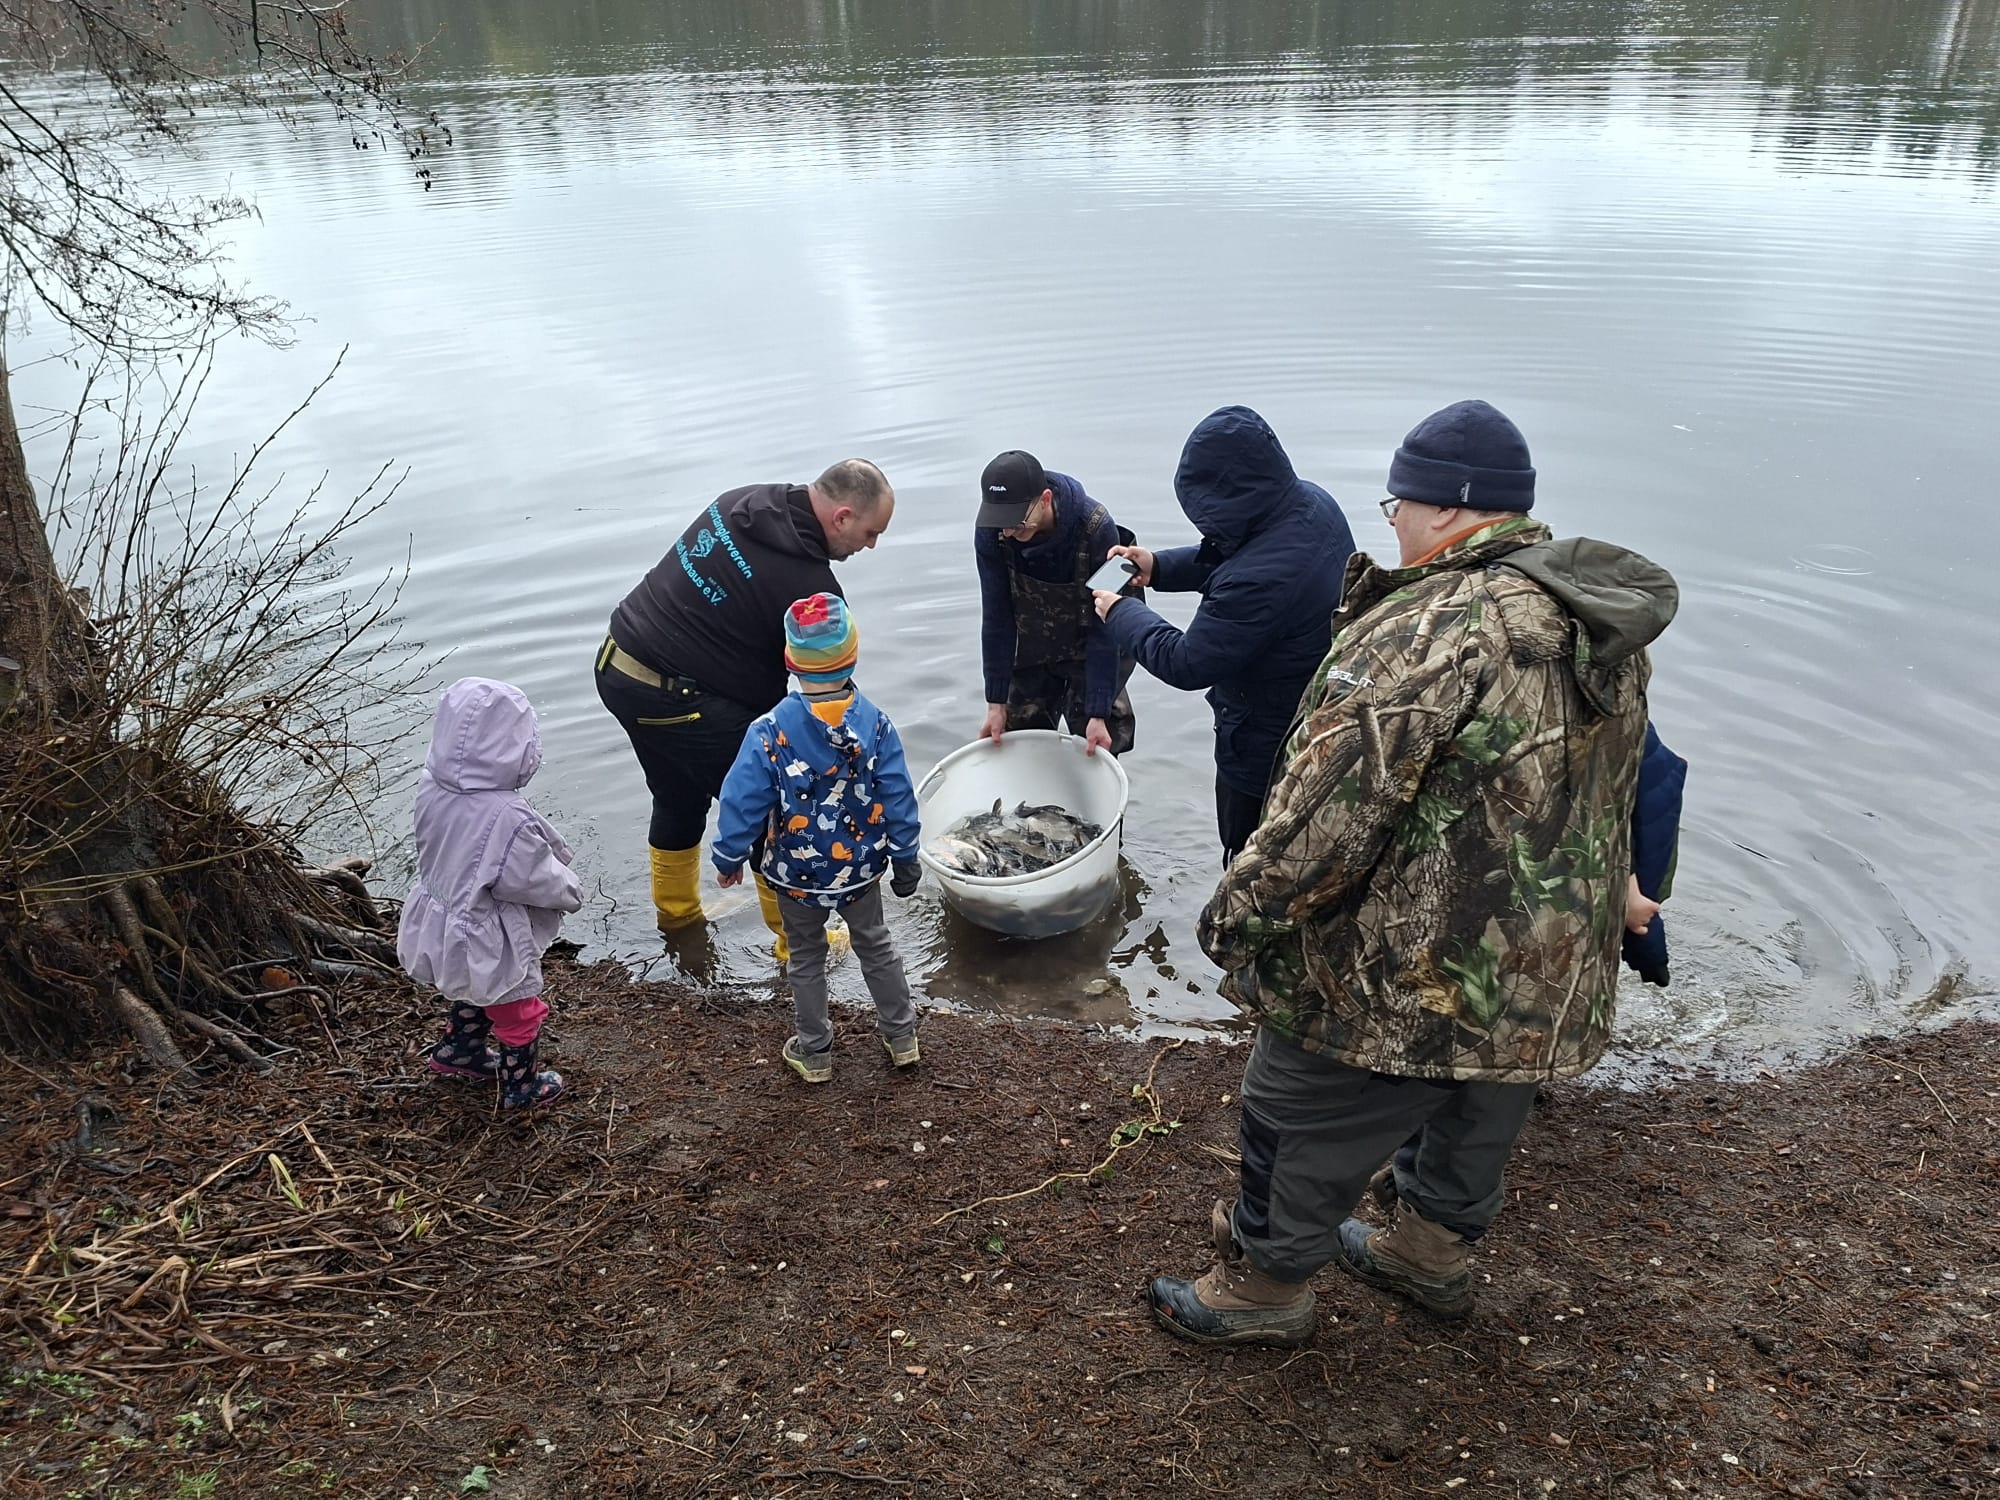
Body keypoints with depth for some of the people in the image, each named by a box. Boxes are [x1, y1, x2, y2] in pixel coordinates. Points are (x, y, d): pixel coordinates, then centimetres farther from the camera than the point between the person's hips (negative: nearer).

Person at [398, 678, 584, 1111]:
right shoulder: (508, 818, -37)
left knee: (470, 992, 35)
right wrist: (571, 890, -5)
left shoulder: (430, 787, -14)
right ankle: (521, 1087, 37)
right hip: (491, 944, -7)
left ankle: (457, 1052, 55)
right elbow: (537, 880, -27)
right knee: (520, 1014, 18)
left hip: (441, 925, 7)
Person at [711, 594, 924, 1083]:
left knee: (806, 960, 20)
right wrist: (905, 860, 5)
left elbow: (743, 803, -15)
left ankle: (814, 1052, 33)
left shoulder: (770, 732, -22)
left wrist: (728, 857, 2)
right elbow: (898, 800, -8)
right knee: (875, 945, 24)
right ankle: (901, 1036, 37)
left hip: (796, 874, -2)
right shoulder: (875, 723, -15)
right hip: (860, 867, 2)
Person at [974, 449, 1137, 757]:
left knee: (1096, 750, -2)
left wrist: (1099, 714, -28)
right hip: (1032, 654, 3)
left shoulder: (1096, 528, -32)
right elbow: (997, 618, -15)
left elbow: (1103, 629, -27)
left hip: (1091, 652, -3)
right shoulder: (990, 531, -24)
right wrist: (996, 702, -13)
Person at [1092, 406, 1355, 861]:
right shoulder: (1313, 503, -10)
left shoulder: (1257, 583, -39)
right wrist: (1160, 567, 2)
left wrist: (1122, 614, -10)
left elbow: (1185, 664, -25)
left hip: (1265, 753, -9)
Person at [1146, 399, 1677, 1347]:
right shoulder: (1600, 623, 3)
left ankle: (1264, 1287, 33)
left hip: (1405, 978, -8)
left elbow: (1333, 801, -28)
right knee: (1477, 1119, 29)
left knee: (1300, 1126, 13)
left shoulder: (1434, 629, -27)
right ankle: (1433, 1253, 52)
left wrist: (1241, 912, -16)